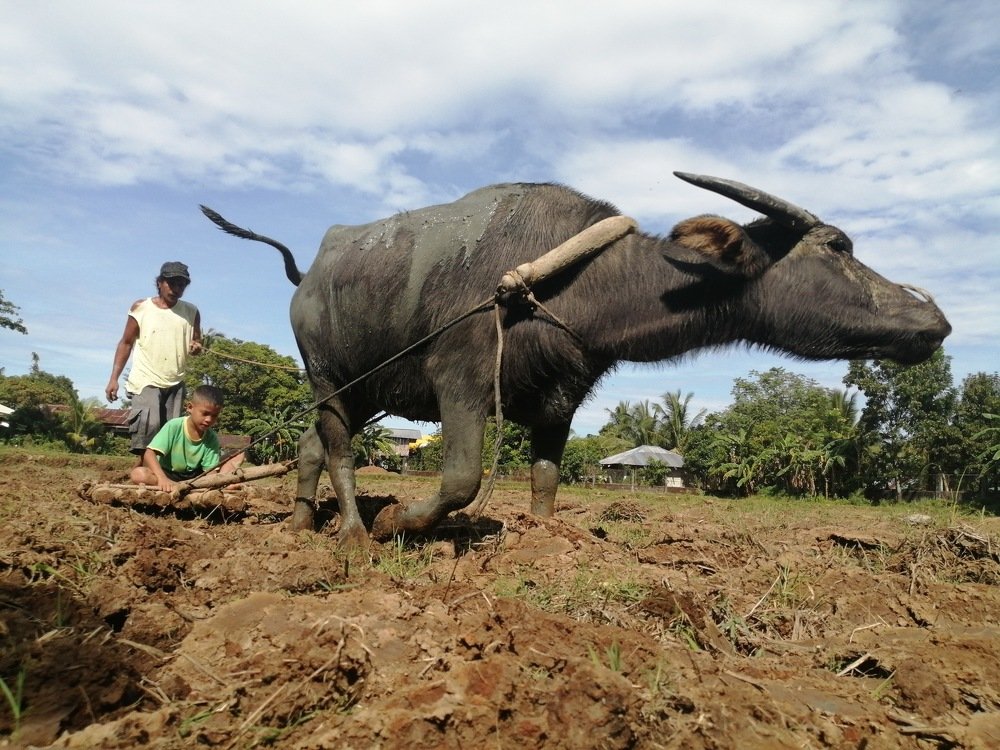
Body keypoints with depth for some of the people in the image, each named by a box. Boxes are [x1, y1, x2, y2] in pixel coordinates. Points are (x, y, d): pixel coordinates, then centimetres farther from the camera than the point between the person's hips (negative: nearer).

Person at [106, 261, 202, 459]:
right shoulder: (141, 308, 0)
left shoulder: (191, 312, 6)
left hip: (175, 384, 4)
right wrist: (114, 378, -1)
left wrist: (196, 347, -12)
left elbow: (197, 343, 14)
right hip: (146, 381, -4)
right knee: (148, 424, -22)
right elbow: (126, 343, 5)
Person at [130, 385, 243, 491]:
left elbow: (210, 471, -12)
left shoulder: (212, 438, -9)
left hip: (194, 477, 2)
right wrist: (162, 479, -44)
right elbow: (149, 454, -26)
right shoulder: (174, 426, -18)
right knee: (138, 474, -35)